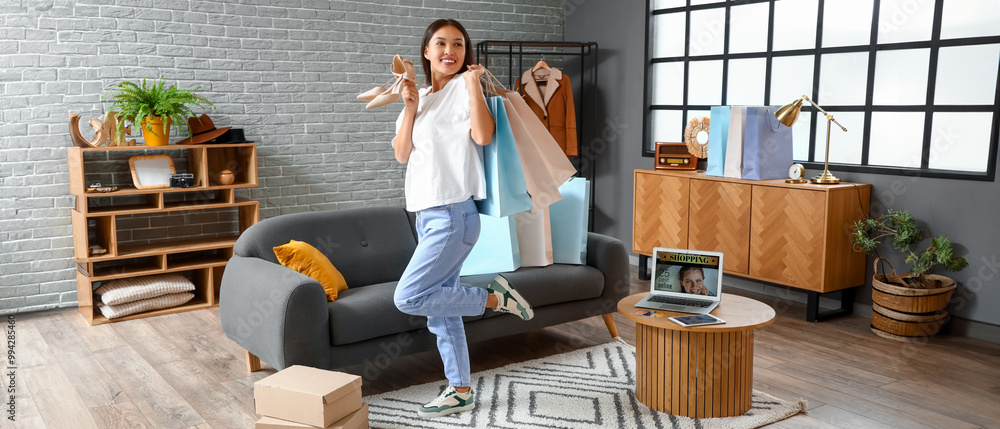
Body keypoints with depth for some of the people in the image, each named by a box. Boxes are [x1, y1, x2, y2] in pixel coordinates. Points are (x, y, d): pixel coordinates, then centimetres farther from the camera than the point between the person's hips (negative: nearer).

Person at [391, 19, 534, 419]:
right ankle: (461, 391, 24)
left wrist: (473, 83, -16)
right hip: (428, 216, 8)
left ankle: (494, 298, 0)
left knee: (408, 298, -14)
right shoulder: (420, 97, 16)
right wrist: (410, 107, -5)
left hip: (454, 214, -8)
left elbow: (483, 135, -23)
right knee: (440, 310, 12)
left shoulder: (463, 87, -5)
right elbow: (402, 153, 6)